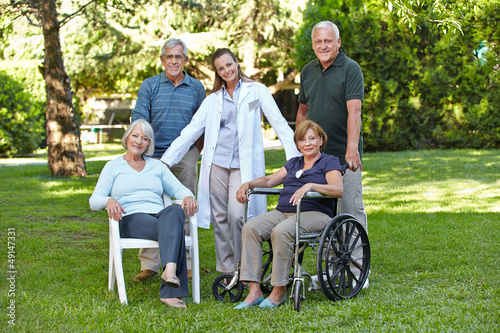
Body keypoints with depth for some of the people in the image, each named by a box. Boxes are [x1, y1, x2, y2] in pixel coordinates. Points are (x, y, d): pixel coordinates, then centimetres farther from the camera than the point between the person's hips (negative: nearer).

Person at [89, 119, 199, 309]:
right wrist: (109, 201, -17)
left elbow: (178, 188, 16)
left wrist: (188, 196, -9)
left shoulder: (157, 166, 27)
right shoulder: (113, 167, 18)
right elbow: (94, 201, 7)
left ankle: (169, 270, -55)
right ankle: (171, 292, -49)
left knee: (174, 211, -36)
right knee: (172, 231, -35)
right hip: (130, 220, -3)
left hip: (159, 216, 3)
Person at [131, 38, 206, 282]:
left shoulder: (196, 88, 9)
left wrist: (196, 151, 5)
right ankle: (149, 264, 4)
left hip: (185, 157, 1)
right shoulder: (149, 86, 6)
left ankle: (186, 264, 10)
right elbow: (138, 119, -1)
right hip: (154, 156, 0)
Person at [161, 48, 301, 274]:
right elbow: (191, 130, 13)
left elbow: (278, 122, 2)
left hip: (243, 164, -3)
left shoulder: (256, 91, 7)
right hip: (216, 163, 3)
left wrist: (295, 156, -8)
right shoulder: (213, 99, 15)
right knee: (220, 217, 3)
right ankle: (226, 270, 13)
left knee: (237, 215, -14)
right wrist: (166, 160, 6)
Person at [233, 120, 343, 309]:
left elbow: (338, 190, -10)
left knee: (281, 232, -37)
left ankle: (279, 291, -24)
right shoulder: (294, 163, 28)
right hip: (282, 211, 6)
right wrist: (248, 184, 7)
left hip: (314, 213, -6)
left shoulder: (329, 162, 7)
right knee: (250, 228, -22)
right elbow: (270, 180, 26)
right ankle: (254, 292, -26)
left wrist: (310, 185, -25)